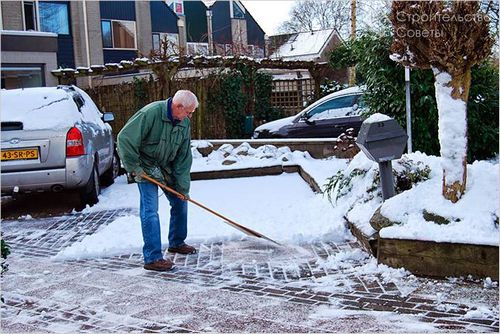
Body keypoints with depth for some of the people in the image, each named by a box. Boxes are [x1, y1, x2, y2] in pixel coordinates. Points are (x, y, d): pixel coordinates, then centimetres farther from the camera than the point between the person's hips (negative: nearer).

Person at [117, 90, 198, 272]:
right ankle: (152, 258, -7)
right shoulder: (151, 113, -27)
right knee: (150, 210, -12)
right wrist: (134, 167, -22)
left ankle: (177, 243, 33)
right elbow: (125, 138, -27)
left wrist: (183, 187, -5)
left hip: (166, 167, 7)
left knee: (180, 201, 13)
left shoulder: (184, 123, -5)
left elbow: (184, 157, -2)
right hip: (145, 166, -7)